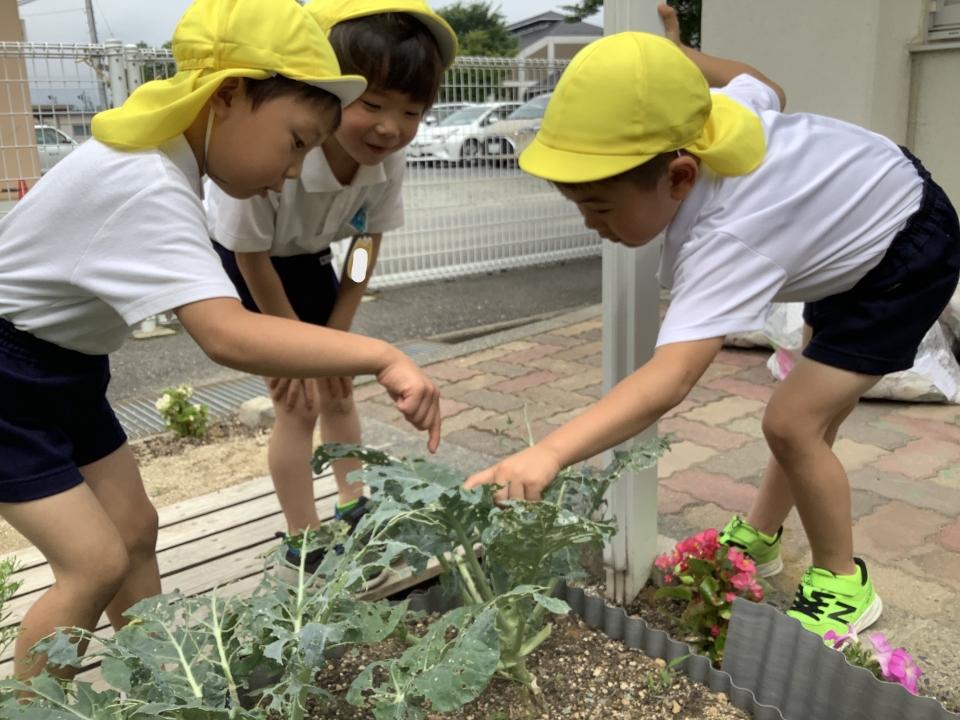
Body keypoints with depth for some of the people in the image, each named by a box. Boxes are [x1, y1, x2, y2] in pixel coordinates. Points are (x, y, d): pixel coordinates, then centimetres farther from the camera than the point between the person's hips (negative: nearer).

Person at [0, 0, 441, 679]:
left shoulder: (167, 154, -4)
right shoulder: (144, 185, -34)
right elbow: (224, 333, -46)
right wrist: (383, 357, -48)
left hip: (61, 369, 9)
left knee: (136, 529, 9)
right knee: (97, 563, -9)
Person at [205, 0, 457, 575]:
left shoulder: (389, 157, -24)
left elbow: (369, 241, -8)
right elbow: (252, 257, -24)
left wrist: (334, 336, -8)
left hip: (306, 255, 5)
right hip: (236, 255, -5)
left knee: (337, 387, 13)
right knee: (298, 401, -6)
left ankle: (353, 505, 33)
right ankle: (303, 539, 13)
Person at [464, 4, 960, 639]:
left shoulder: (728, 237, -45)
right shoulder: (702, 114, -21)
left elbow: (668, 381, -56)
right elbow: (767, 91, 3)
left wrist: (549, 453, -67)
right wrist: (674, 53, 3)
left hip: (909, 250, -9)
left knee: (792, 423, -17)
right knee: (815, 413, 17)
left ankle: (844, 586, 4)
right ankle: (760, 538, 32)